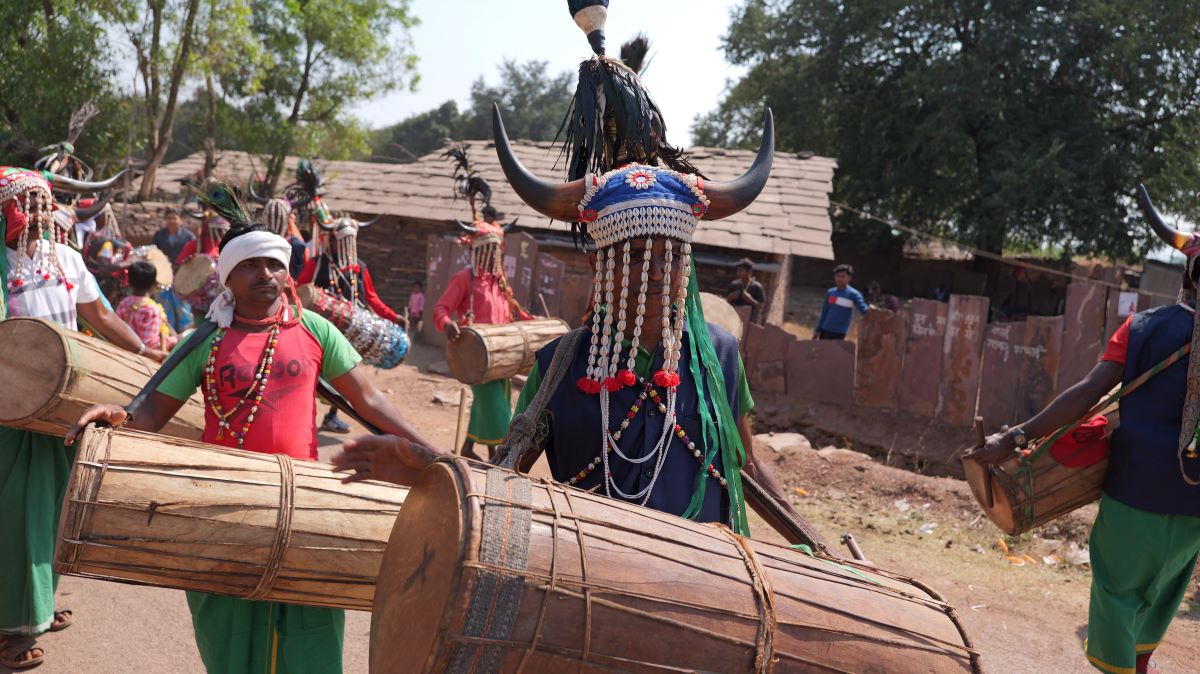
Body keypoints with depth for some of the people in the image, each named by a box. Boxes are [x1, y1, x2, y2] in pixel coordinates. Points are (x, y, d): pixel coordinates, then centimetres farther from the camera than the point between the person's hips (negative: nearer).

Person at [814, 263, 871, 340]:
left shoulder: (853, 294, -7)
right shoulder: (830, 292, 8)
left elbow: (863, 308, -16)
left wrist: (869, 309, -40)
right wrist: (817, 330, 14)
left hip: (839, 333, -6)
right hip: (825, 330, 6)